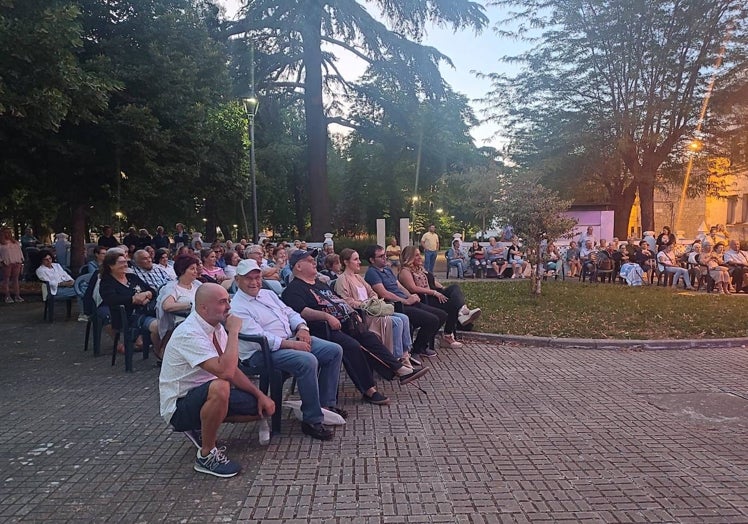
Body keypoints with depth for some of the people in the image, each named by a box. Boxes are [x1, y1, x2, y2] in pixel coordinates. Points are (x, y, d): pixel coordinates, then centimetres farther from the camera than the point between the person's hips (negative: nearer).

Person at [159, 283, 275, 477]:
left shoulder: (216, 327, -1)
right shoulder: (189, 334, -27)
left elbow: (232, 370, 6)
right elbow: (226, 372, -38)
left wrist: (260, 394, -3)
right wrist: (233, 332, -29)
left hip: (206, 396, 9)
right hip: (179, 407, -8)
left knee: (263, 407, 0)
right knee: (220, 387, -38)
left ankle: (203, 427, 14)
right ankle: (207, 455, -17)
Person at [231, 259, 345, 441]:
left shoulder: (268, 293, 17)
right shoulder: (237, 308, -10)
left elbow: (289, 312, 20)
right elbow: (259, 338, -20)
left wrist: (301, 327, -2)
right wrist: (290, 344, -23)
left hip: (292, 339, 9)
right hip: (263, 352, -9)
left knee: (335, 351, -1)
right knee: (308, 361, -34)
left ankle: (326, 403, 9)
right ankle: (312, 420, -22)